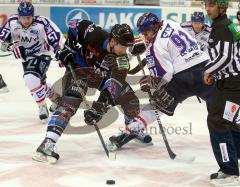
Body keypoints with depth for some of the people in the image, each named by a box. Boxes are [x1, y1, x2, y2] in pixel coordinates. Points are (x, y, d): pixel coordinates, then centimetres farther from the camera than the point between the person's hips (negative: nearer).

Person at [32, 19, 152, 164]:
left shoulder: (121, 61, -26)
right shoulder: (94, 34, -30)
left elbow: (112, 88, -35)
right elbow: (75, 24, -11)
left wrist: (100, 107, -45)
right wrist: (68, 48, -14)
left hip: (104, 75, 4)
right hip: (78, 68, -4)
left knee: (128, 96, -1)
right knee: (70, 101, -28)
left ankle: (135, 130, 30)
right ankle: (49, 142, -37)